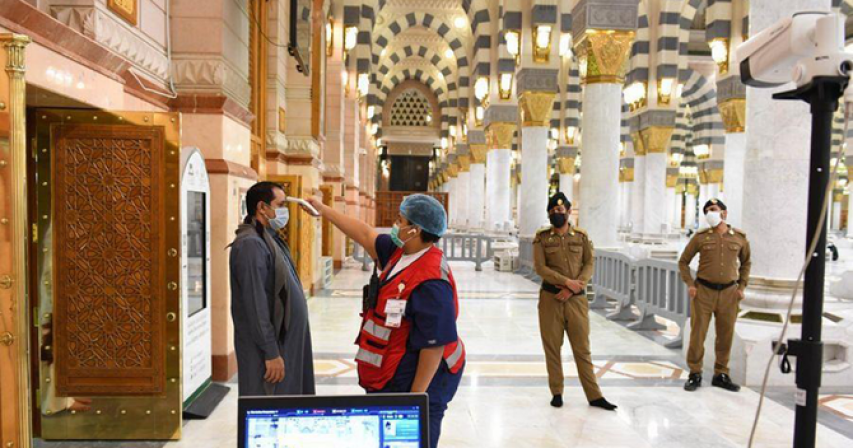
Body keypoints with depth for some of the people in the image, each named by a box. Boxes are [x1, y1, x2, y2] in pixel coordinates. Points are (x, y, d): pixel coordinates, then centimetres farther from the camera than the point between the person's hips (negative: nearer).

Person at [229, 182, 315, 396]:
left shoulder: (270, 240, 13)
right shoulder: (251, 244, -18)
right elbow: (256, 305, -22)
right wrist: (271, 353, -21)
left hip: (286, 342, 9)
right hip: (269, 347, -9)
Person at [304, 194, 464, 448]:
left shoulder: (431, 282, -27)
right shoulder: (401, 253, 1)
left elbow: (434, 344, -26)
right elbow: (365, 235, 15)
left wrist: (416, 396, -22)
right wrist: (323, 210, 21)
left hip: (419, 378, -10)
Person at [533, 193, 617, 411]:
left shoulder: (581, 236, 6)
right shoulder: (542, 237, 2)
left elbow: (589, 264, -1)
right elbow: (540, 267, -7)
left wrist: (571, 289, -14)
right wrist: (566, 281, -17)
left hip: (576, 299, 1)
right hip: (550, 298, -1)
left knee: (582, 348, 5)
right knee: (552, 347, 5)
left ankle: (594, 396, 12)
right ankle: (557, 393, 17)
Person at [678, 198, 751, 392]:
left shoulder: (740, 237, 5)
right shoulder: (700, 237, 0)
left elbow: (746, 263, 19)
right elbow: (683, 261, 8)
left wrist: (742, 286, 9)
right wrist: (690, 284, -3)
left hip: (729, 293, 2)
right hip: (703, 291, -2)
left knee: (725, 336, 8)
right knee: (697, 334, 0)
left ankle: (721, 374, 22)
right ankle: (695, 374, 12)